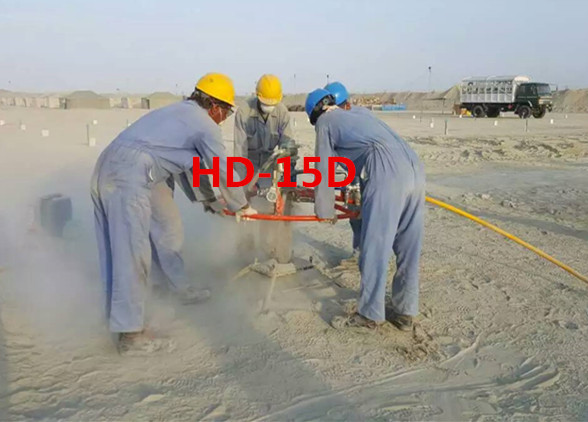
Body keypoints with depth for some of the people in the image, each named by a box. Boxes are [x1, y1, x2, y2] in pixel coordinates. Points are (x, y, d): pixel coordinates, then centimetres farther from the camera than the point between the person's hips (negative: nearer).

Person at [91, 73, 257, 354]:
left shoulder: (183, 113, 24)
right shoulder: (206, 126, -3)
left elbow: (195, 164, 33)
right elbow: (223, 172, 3)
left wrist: (209, 199, 40)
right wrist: (242, 207, 17)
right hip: (128, 176, -10)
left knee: (168, 226, 20)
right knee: (132, 252, -8)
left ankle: (181, 288, 36)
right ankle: (129, 333, -1)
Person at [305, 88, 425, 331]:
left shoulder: (325, 122, 13)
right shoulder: (360, 111, 32)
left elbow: (324, 172, 13)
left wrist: (324, 211, 25)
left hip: (387, 178, -7)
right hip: (416, 172, 7)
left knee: (374, 249, 3)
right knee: (408, 250, 13)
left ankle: (370, 314, 14)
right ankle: (405, 312, 24)